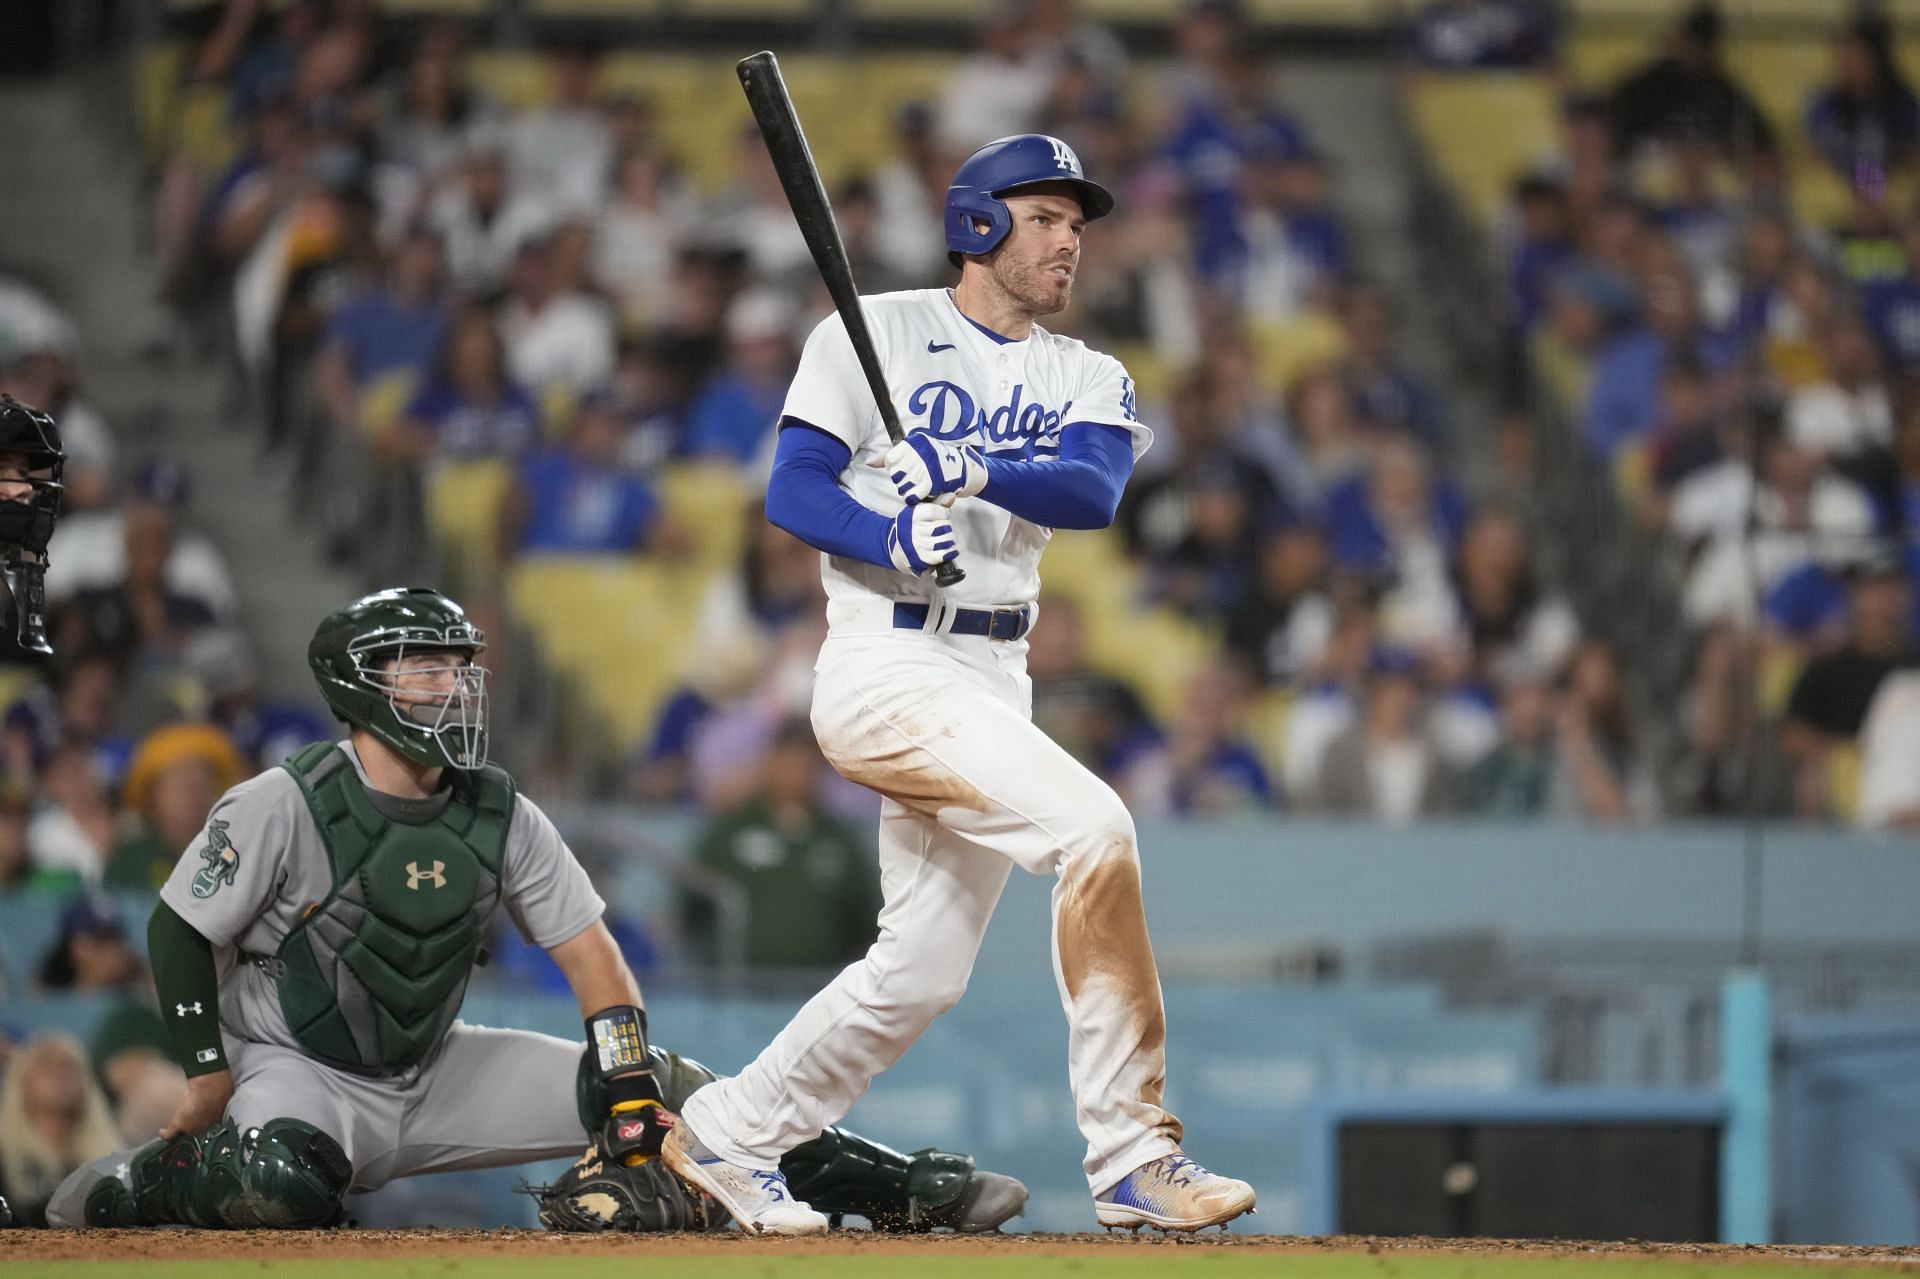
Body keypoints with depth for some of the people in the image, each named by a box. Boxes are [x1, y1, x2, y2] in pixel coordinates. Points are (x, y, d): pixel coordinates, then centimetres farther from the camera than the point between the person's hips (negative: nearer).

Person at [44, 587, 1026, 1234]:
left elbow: (589, 954, -1)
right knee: (283, 1189, -41)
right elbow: (179, 930, -9)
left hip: (434, 1070, 5)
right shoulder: (281, 806, -16)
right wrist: (208, 1075, -10)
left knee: (655, 1084, -7)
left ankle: (898, 1184, -5)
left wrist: (634, 1089, -13)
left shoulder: (502, 818, -2)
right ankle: (134, 1184, -9)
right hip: (296, 1071, -5)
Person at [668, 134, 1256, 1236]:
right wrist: (894, 539, -26)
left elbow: (1094, 491, -8)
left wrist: (971, 472, -26)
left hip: (995, 682, 7)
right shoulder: (875, 334, 0)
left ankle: (727, 1137, 26)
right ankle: (1134, 1159, -21)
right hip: (887, 668, -7)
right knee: (1094, 826, -24)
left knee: (922, 974, 7)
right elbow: (793, 490, -7)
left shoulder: (1089, 381, 13)